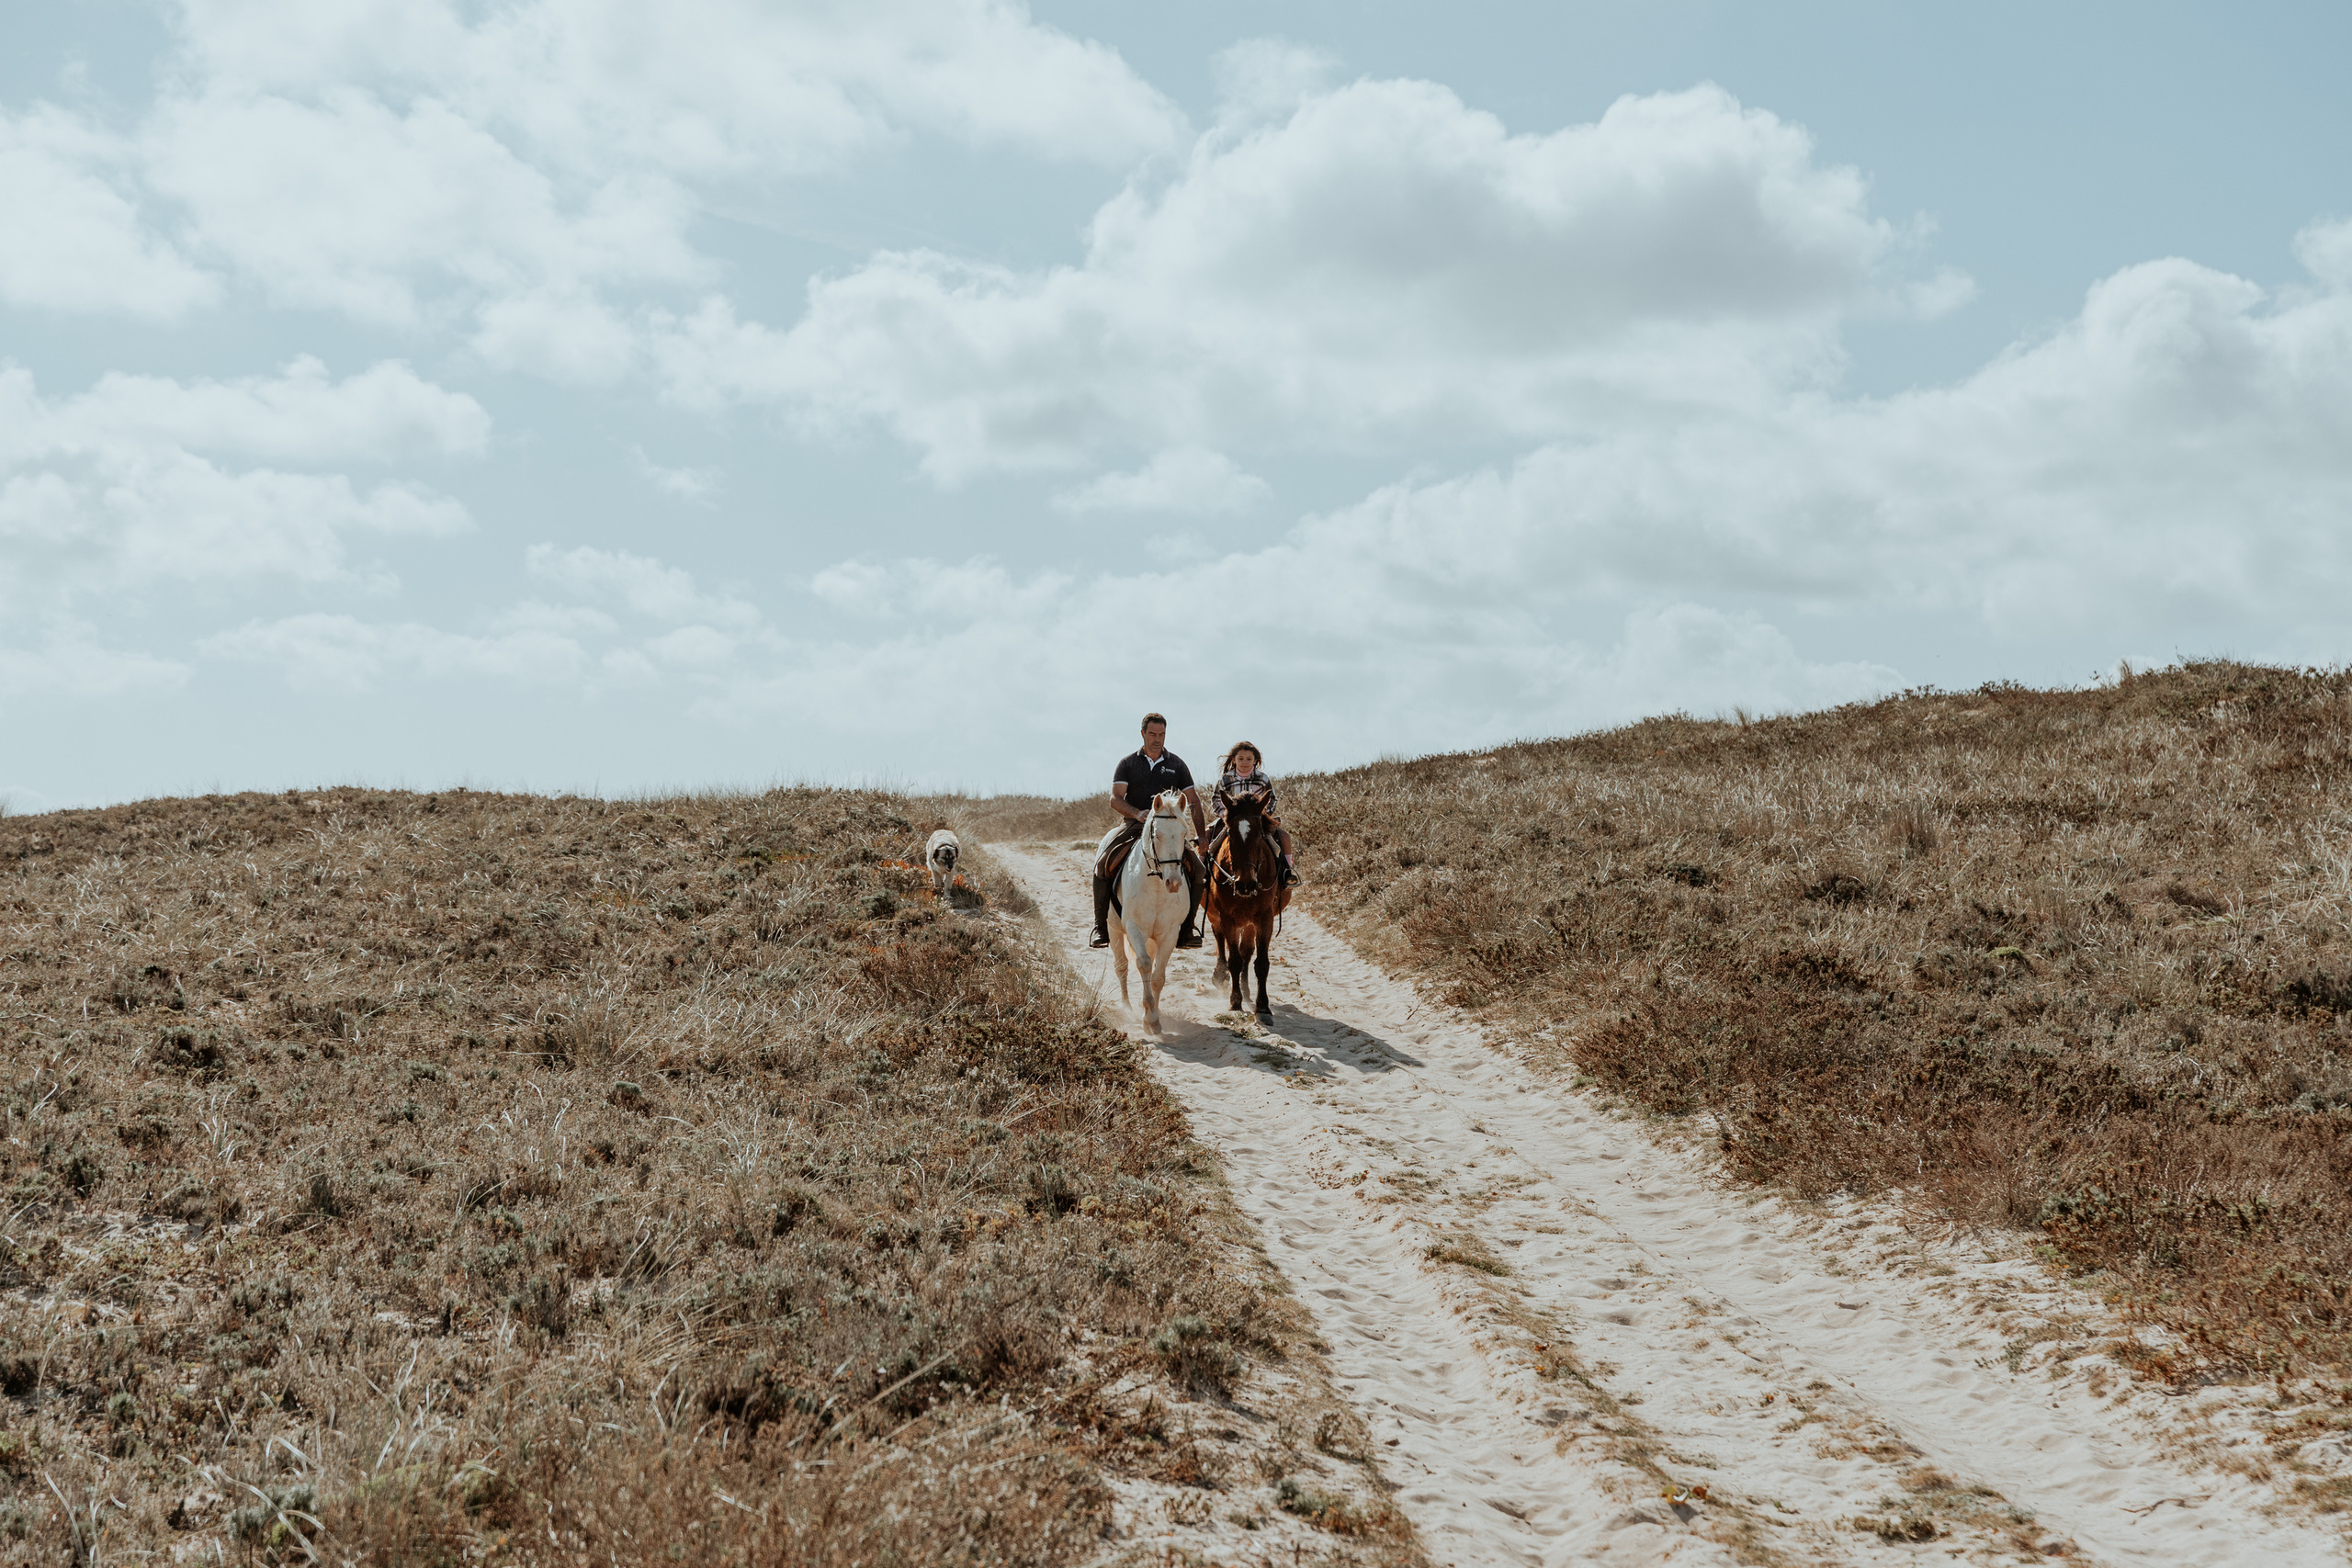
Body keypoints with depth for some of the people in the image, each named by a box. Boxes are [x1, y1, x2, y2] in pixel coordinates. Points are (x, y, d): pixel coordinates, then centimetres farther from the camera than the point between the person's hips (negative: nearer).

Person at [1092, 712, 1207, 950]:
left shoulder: (1177, 765, 11)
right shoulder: (1128, 763, 7)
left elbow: (1193, 802, 11)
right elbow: (1115, 799, -3)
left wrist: (1202, 838, 2)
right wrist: (1137, 814, -24)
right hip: (1133, 826, -1)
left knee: (1197, 868, -21)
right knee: (1103, 863, -25)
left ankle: (1187, 926, -10)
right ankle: (1100, 926, -16)